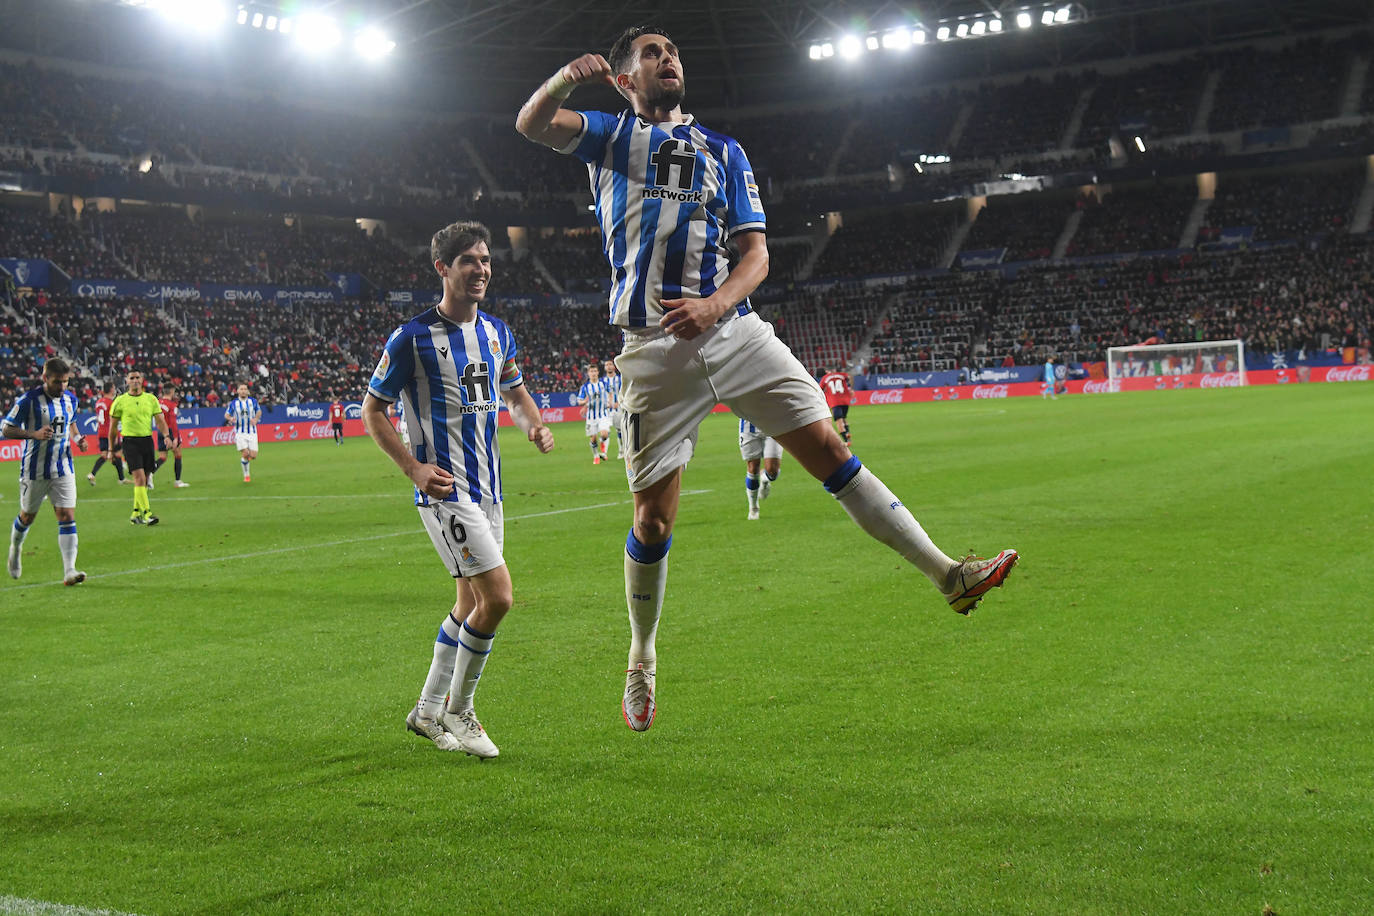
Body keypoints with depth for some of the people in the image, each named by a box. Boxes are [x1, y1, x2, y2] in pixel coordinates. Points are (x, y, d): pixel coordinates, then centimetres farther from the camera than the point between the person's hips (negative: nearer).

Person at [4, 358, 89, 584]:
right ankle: (15, 549, 45)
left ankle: (69, 571, -14)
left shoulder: (71, 399, 4)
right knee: (28, 516, 13)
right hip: (35, 470, -3)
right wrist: (34, 434, -25)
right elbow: (6, 428, -9)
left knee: (67, 516, -9)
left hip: (63, 469, 3)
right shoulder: (29, 400, -13)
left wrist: (77, 438, 3)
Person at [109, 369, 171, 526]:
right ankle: (146, 512, -18)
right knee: (139, 477, -16)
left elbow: (160, 421, 7)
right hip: (130, 441, -4)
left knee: (144, 480, 7)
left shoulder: (151, 398, 9)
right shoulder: (120, 401, 2)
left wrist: (166, 435, -12)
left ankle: (136, 513, 20)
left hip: (147, 441, 4)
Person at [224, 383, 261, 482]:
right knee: (245, 454, -14)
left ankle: (244, 459, 32)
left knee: (253, 455, -6)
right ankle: (246, 475, 6)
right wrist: (230, 418, -16)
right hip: (240, 432, -1)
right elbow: (226, 414, 8)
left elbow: (259, 411, 15)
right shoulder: (233, 403, -2)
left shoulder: (253, 401, 1)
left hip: (252, 432, 1)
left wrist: (256, 419, -6)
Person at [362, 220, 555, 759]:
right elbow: (372, 409, -4)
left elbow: (514, 393, 23)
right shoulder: (414, 337, -10)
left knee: (472, 602, 12)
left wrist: (535, 426, 1)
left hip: (486, 487, 8)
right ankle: (457, 711, 4)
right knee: (497, 596, -14)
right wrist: (414, 468, -15)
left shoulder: (496, 332, 9)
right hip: (444, 488, -8)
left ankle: (428, 711, 27)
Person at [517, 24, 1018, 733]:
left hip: (733, 329, 2)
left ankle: (948, 575, -2)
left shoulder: (724, 152, 19)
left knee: (830, 450, -5)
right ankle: (641, 662, 17)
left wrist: (715, 302, -11)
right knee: (653, 516, -1)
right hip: (653, 348, -2)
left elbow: (756, 251, 10)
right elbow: (532, 125, -2)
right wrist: (565, 79, -23)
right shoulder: (610, 136, 15)